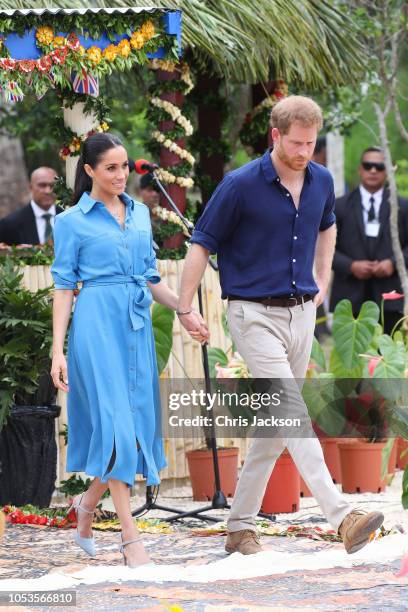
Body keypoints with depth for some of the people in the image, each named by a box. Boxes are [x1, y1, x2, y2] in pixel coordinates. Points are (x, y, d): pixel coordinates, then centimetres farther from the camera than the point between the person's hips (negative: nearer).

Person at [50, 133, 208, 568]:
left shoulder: (140, 213, 15)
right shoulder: (72, 222, 0)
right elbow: (63, 287, -2)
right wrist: (58, 350, -8)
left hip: (138, 324, 6)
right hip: (98, 322, -6)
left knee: (139, 420, 5)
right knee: (115, 421, -10)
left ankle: (88, 500, 29)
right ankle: (131, 538, -8)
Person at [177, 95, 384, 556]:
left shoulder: (321, 181, 4)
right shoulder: (241, 184, -13)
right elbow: (202, 243, -6)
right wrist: (185, 310, -6)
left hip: (301, 313, 6)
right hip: (255, 314, -6)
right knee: (293, 414, -17)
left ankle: (241, 526, 18)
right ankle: (342, 517, -27)